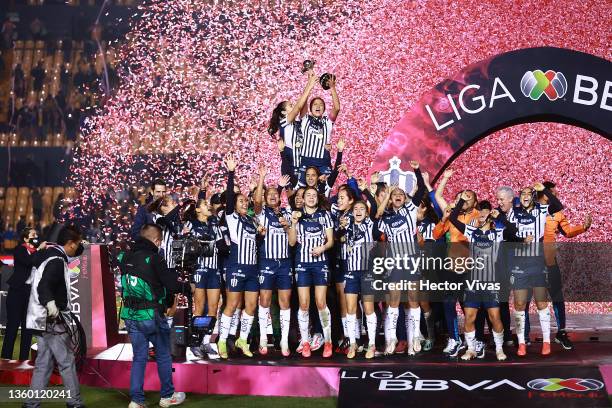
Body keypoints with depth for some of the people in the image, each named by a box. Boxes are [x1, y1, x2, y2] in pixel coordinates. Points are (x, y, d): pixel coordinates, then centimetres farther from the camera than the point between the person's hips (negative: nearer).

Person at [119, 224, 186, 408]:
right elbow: (173, 285, -16)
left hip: (130, 315, 5)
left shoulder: (126, 258, 3)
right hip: (151, 316, -5)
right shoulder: (154, 259, -15)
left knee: (139, 357, 12)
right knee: (163, 356, 12)